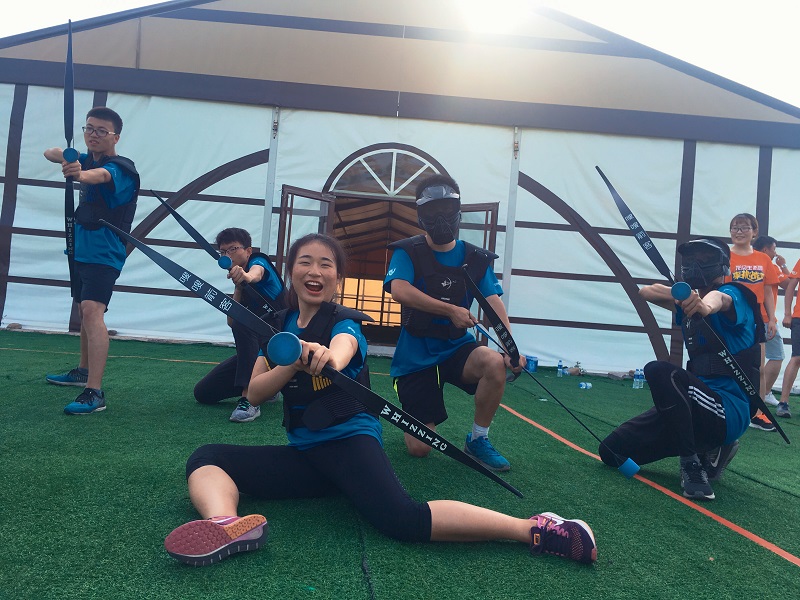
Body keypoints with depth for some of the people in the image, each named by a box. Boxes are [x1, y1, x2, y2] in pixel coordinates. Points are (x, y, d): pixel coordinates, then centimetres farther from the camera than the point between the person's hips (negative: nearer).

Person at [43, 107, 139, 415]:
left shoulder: (120, 168, -16)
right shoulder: (88, 159, 10)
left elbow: (101, 175, -38)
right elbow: (49, 153, 4)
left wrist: (80, 173, -61)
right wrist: (65, 157, -19)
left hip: (103, 253, -9)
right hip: (81, 248, 9)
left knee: (92, 311, -23)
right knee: (85, 310, 20)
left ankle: (94, 392, -27)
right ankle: (83, 371, 37)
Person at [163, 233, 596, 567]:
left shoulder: (344, 322, -7)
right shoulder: (279, 326, 8)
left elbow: (340, 349, -34)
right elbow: (255, 394, -3)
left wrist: (326, 358, -59)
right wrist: (293, 363, -23)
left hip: (349, 442, -5)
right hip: (302, 452, 6)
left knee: (402, 519, -33)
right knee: (206, 459, -11)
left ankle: (536, 529, -31)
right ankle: (229, 526, -42)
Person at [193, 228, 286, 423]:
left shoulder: (259, 260, -11)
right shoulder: (240, 283, 11)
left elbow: (257, 272, -39)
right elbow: (231, 322, 2)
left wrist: (248, 276, -63)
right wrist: (238, 287, -10)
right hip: (256, 351, 8)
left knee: (242, 323, -36)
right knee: (203, 393, 3)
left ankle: (250, 399, -35)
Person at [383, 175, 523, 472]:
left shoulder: (476, 258, 2)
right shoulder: (408, 252, -6)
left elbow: (494, 302, -11)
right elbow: (399, 291, -25)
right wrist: (451, 310, -30)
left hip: (456, 348, 2)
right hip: (415, 355, -2)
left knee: (495, 363, -32)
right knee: (420, 449, -5)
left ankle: (477, 440, -7)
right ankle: (413, 416, 33)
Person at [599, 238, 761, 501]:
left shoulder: (734, 295, -7)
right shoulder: (688, 302, 16)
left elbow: (719, 299, -32)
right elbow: (647, 291, 9)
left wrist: (707, 305, -58)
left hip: (730, 411, -8)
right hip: (702, 403, 8)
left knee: (659, 371, -34)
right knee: (612, 451, 3)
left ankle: (693, 466, -21)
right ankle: (709, 449, 14)